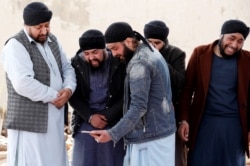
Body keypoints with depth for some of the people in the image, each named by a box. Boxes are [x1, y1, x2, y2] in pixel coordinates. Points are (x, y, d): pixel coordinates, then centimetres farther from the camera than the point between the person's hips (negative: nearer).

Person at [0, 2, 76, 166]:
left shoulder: (52, 40, 12)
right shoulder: (16, 46, -13)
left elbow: (67, 67, 14)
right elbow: (23, 84, -24)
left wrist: (68, 88, -8)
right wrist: (54, 96, -15)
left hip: (54, 118, 8)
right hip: (30, 121, -8)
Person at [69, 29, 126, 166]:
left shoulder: (119, 63, -7)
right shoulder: (76, 64, -2)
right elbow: (74, 96, 0)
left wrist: (108, 116, -13)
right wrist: (90, 116, -12)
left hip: (114, 123, -1)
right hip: (85, 122, 1)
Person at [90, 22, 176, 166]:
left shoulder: (139, 63, -19)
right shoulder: (150, 52, 11)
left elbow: (139, 107, -23)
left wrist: (113, 134, -22)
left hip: (150, 136, -10)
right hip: (160, 130, 10)